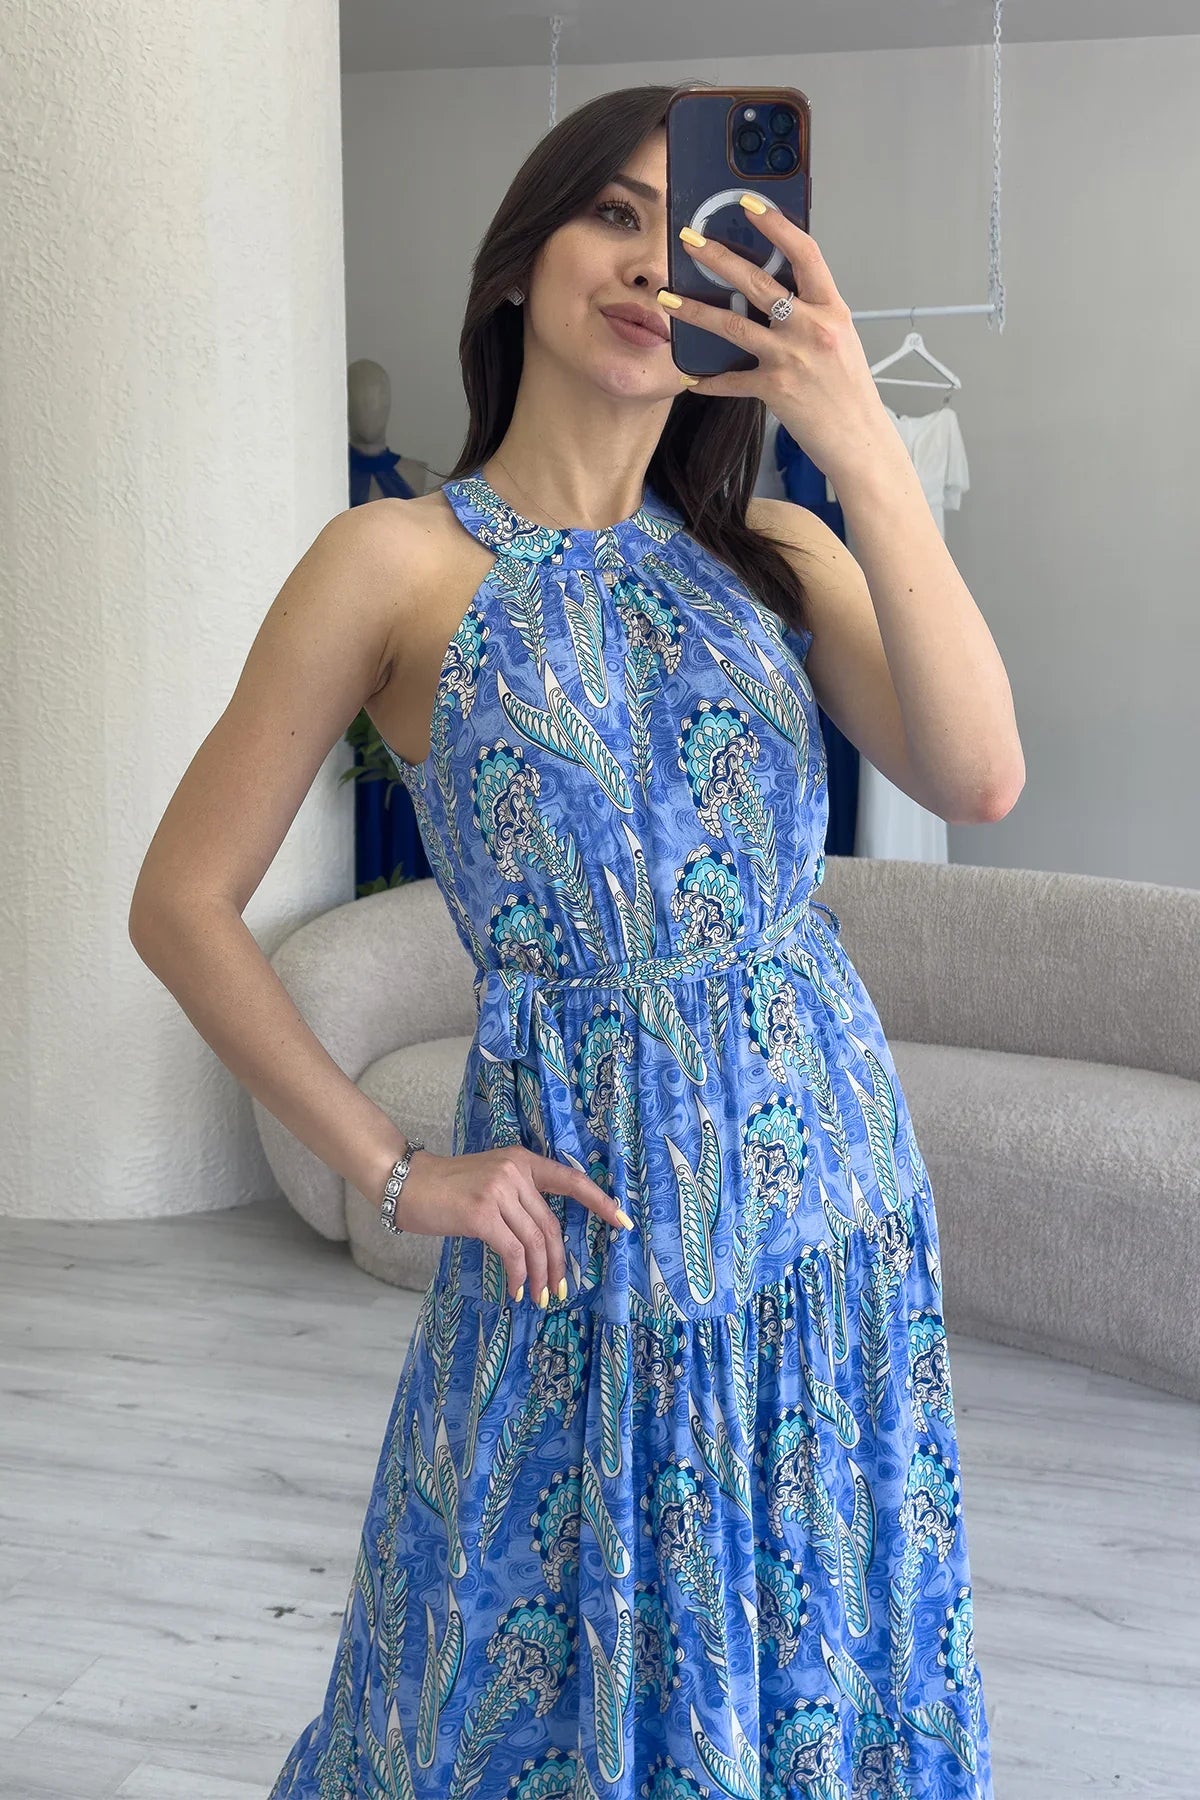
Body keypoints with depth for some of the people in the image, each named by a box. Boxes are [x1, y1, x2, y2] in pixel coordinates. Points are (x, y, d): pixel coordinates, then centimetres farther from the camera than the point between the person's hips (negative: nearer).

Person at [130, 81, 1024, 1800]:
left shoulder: (773, 553, 4)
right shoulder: (397, 563, -6)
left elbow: (979, 779, -12)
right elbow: (185, 901, -4)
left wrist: (867, 449, -19)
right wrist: (394, 1172, -6)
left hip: (833, 1185, 4)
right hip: (588, 1218, -3)